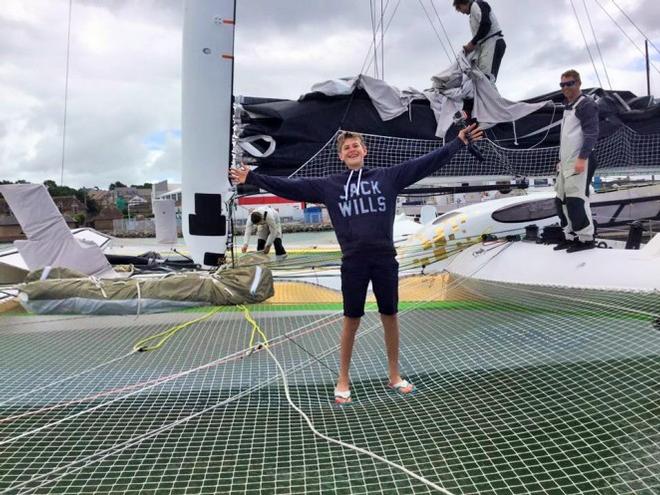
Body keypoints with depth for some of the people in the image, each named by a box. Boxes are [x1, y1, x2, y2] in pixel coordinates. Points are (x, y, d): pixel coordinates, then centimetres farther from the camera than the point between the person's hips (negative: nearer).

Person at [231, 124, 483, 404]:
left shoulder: (388, 177, 7)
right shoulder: (329, 186, 6)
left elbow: (426, 163, 6)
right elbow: (289, 187, 5)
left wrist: (459, 142, 3)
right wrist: (251, 179, 2)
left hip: (385, 259, 1)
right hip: (353, 262, -1)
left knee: (390, 317, 11)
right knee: (351, 320, 8)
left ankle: (394, 376, 29)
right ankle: (343, 380, 23)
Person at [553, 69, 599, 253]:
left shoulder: (586, 104, -7)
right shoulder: (568, 106, 21)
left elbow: (591, 134, -16)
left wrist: (582, 158, -26)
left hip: (579, 162, -9)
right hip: (565, 162, 9)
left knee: (576, 200, -12)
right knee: (561, 201, 9)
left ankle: (586, 238, -3)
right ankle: (571, 236, 17)